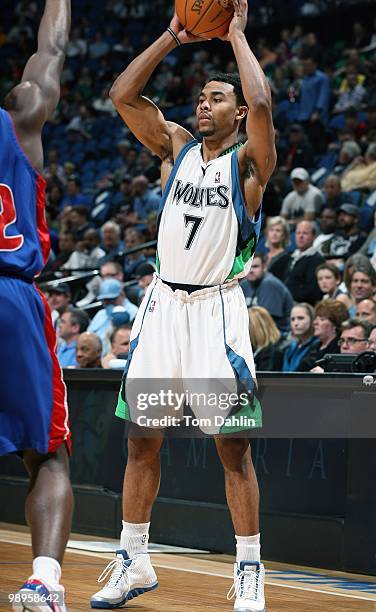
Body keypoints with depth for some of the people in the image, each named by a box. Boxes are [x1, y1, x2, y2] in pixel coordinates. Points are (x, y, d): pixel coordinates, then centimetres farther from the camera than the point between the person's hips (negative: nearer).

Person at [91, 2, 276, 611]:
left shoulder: (249, 161, -3)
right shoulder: (175, 146, 10)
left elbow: (261, 105, -23)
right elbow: (122, 95, 1)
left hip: (217, 309, -5)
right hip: (163, 303, 5)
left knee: (233, 444, -6)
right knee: (141, 439, 7)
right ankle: (134, 563, 18)